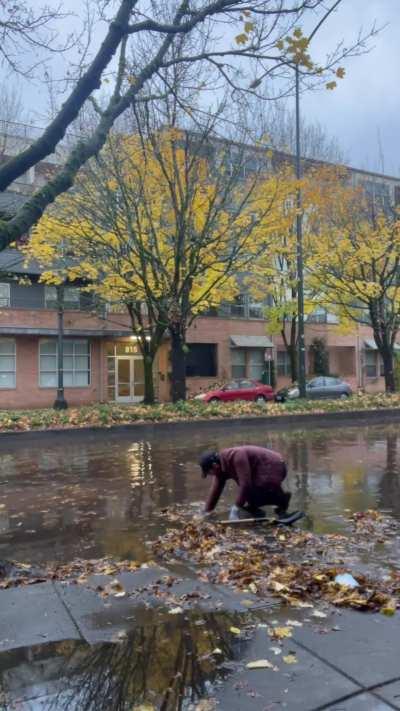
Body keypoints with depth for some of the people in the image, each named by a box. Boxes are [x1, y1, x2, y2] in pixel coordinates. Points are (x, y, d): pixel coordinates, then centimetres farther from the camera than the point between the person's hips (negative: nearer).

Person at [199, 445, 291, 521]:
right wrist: (206, 512, 7)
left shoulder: (236, 457, -28)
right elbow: (215, 489, 7)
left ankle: (282, 499, -3)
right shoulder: (222, 467, 1)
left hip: (274, 468, -9)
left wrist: (236, 508, -25)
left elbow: (245, 484, -30)